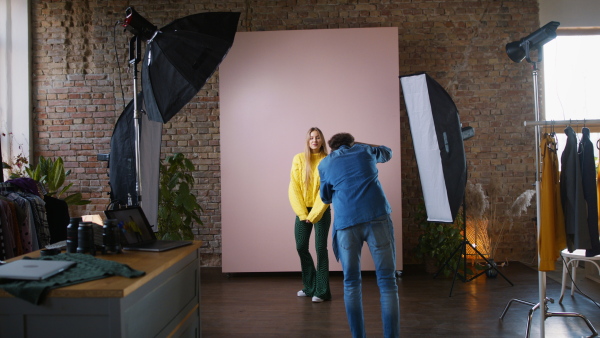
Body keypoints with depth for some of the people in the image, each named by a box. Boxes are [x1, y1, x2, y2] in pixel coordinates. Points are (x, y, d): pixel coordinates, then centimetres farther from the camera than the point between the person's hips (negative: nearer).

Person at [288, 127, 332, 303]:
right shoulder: (299, 159, -1)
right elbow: (294, 187, -3)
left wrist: (314, 214, -14)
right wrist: (302, 213, -9)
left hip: (321, 211, -2)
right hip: (303, 210, 3)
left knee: (320, 248, -3)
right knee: (301, 247, 4)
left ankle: (322, 291, 5)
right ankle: (310, 287, 20)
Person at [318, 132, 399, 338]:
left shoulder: (325, 163, 17)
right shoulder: (364, 150, 19)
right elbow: (387, 153, 41)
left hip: (346, 222, 0)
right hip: (377, 217, 0)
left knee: (351, 283, 13)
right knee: (387, 281, 3)